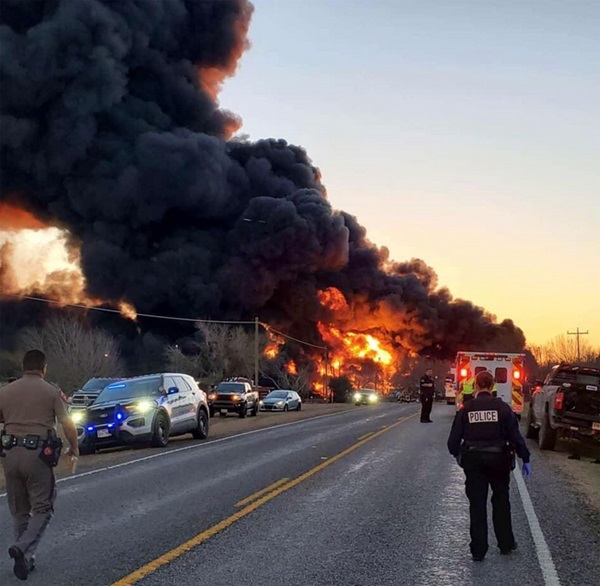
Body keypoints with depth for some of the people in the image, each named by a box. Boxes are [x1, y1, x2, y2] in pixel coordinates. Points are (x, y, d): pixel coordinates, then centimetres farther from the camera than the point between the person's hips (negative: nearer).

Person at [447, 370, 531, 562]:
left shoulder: (467, 409, -4)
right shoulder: (502, 407, -6)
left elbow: (454, 438, -2)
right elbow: (515, 435, -7)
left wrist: (456, 453, 18)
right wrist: (525, 459, 3)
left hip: (473, 460, 0)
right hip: (498, 459, 0)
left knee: (477, 505, 7)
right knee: (501, 502, 18)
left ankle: (478, 551, 10)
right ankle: (506, 544, 24)